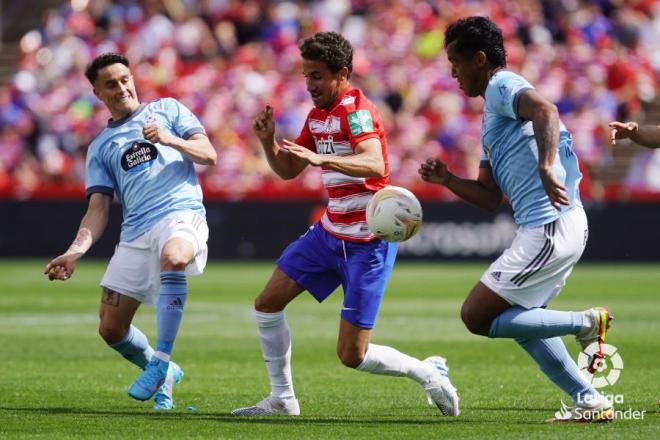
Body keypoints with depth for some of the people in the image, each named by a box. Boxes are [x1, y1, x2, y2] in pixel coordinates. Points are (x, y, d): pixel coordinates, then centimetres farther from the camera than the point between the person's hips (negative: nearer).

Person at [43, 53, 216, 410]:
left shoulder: (167, 109, 16)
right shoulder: (100, 146, 21)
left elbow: (208, 155, 7)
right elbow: (98, 209, 13)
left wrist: (170, 140, -10)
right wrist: (76, 250, -3)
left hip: (182, 213, -4)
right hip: (135, 233, 4)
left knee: (172, 258, -40)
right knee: (111, 329, -4)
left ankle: (159, 364, -32)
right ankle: (164, 375, 25)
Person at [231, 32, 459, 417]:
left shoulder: (357, 110, -18)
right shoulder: (317, 116, 8)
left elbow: (374, 164, -36)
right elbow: (288, 170, 17)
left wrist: (321, 158, -50)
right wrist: (268, 140, -3)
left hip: (368, 243, -9)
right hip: (330, 233, 9)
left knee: (352, 355, -10)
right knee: (268, 302, 5)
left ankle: (428, 373, 13)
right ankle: (282, 399, 16)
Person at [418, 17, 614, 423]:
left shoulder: (502, 85, -7)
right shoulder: (493, 113, 24)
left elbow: (546, 111, -30)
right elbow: (491, 197, 24)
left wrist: (546, 167, -44)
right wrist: (447, 180, 10)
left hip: (549, 229, -10)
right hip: (551, 227, 10)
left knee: (476, 316, -7)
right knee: (520, 321, 20)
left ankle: (586, 323, -8)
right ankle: (591, 401, 16)